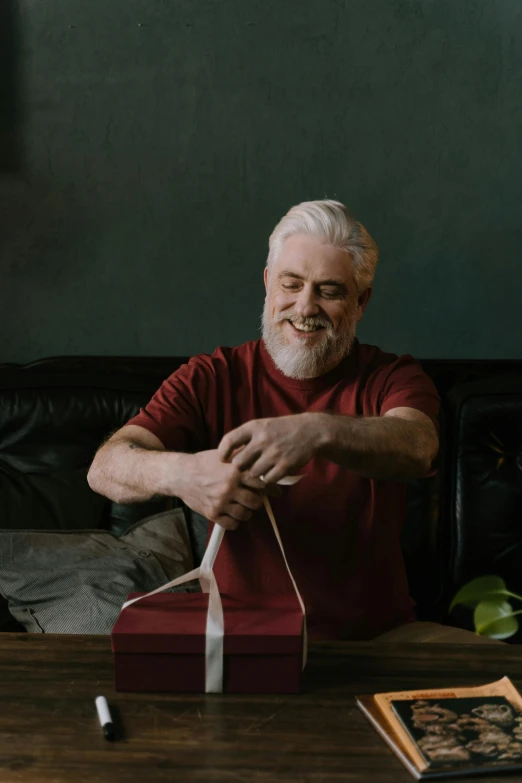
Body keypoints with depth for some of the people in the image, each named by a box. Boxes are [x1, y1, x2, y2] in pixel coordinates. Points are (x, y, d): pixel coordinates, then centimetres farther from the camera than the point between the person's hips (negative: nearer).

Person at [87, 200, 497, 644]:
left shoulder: (391, 378, 1)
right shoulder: (213, 379, 0)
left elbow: (417, 447, -23)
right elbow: (105, 468, -11)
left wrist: (320, 432, -44)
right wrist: (177, 472, -35)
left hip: (376, 636, 1)